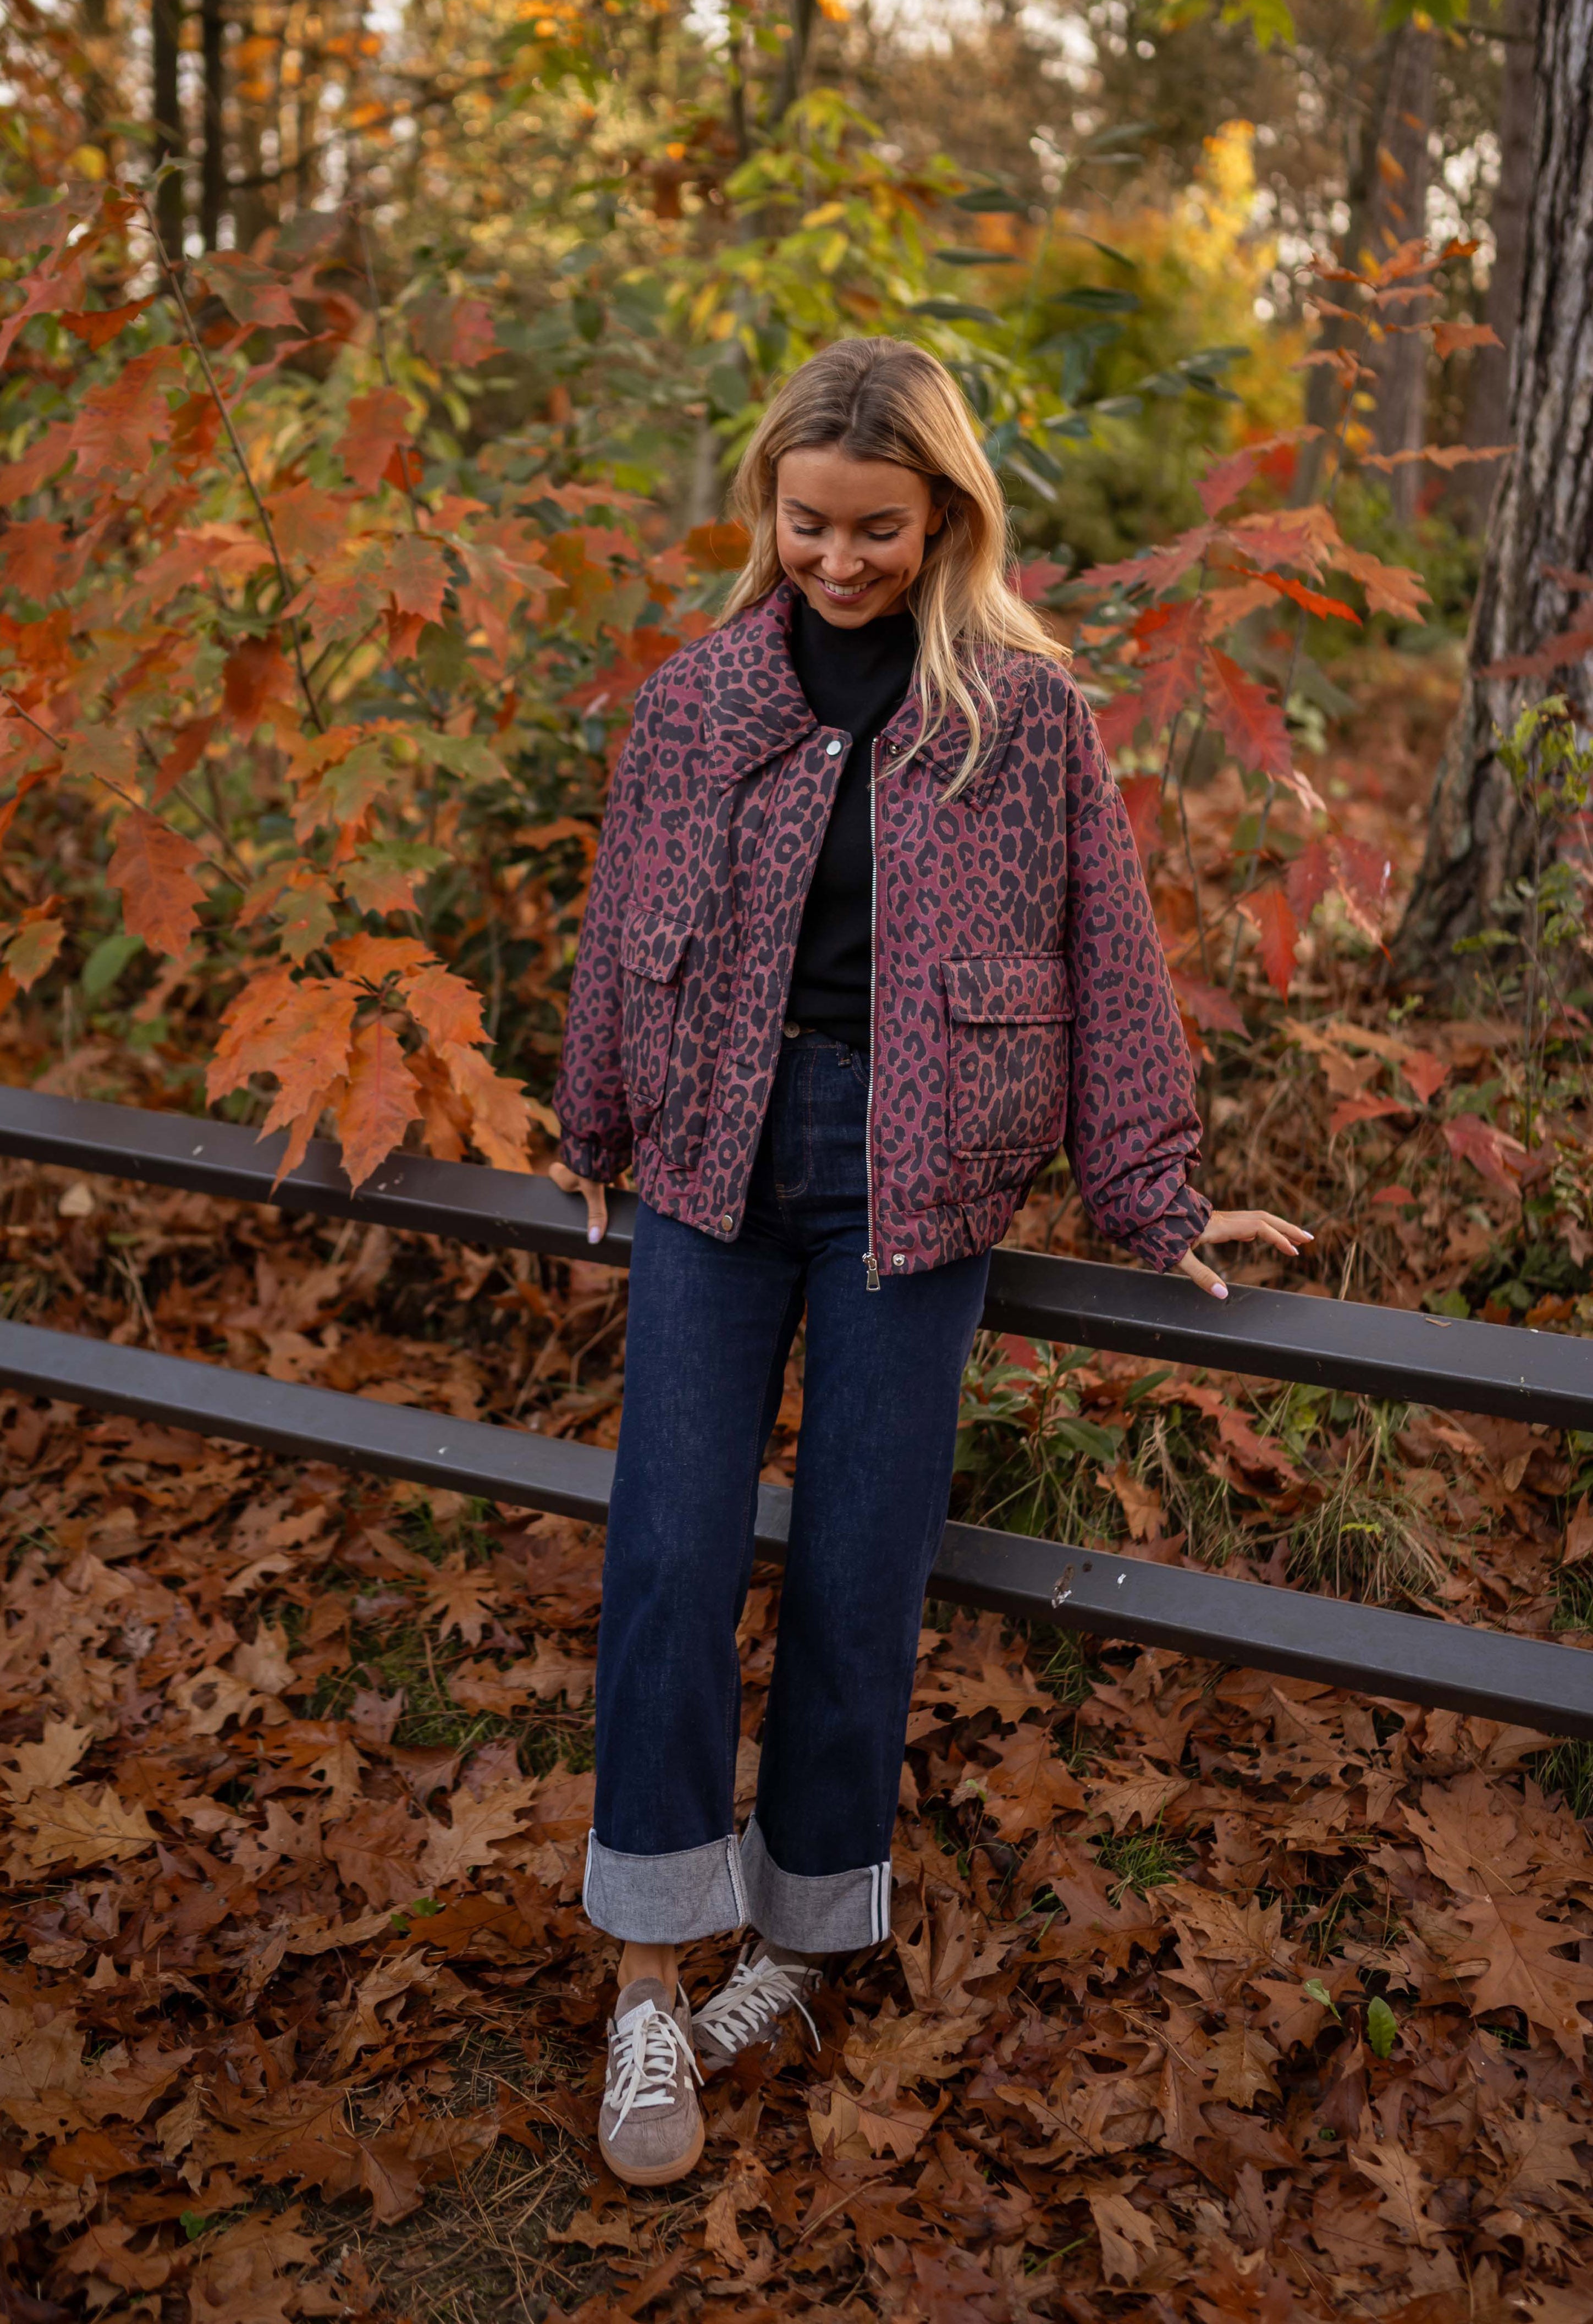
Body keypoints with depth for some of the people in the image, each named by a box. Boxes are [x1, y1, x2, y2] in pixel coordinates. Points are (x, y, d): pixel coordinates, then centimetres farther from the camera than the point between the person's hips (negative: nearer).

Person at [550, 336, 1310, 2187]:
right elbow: (621, 929, 13)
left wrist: (1151, 1201, 5)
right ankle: (649, 1974, 12)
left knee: (858, 1575, 5)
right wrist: (594, 1134, 22)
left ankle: (801, 1930, 27)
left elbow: (1107, 957, 3)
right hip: (715, 1157, 2)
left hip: (911, 1177, -1)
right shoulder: (700, 696, 4)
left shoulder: (1024, 708, -1)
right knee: (669, 1549, -2)